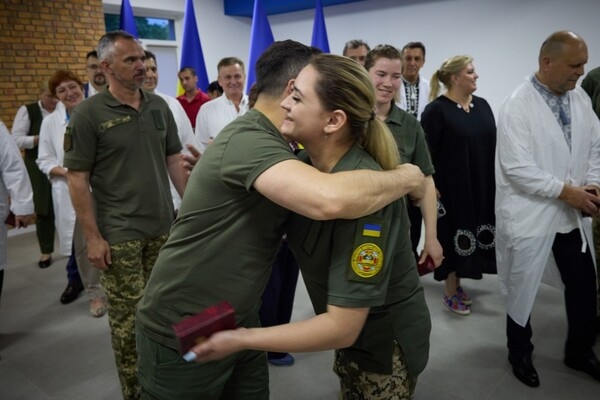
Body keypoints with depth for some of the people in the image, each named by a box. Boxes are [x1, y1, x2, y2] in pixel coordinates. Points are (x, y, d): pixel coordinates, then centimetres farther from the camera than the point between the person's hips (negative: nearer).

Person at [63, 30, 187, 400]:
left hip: (164, 227, 4)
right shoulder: (89, 114, -8)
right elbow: (77, 179, -7)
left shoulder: (159, 106, 5)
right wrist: (93, 236, -11)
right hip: (119, 234, -4)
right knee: (129, 317, 5)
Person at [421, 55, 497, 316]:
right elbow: (426, 153, -14)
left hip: (481, 187, 6)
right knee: (453, 238, 3)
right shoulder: (436, 110, -11)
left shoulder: (482, 105, 8)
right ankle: (450, 293, 19)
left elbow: (493, 143, 13)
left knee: (471, 236, 13)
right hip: (452, 187, -6)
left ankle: (456, 283, 30)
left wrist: (496, 182, 10)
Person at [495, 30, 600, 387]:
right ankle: (520, 353, 34)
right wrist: (566, 191, -18)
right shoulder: (518, 105, -16)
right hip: (530, 215, -6)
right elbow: (516, 167, -22)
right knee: (522, 288, 11)